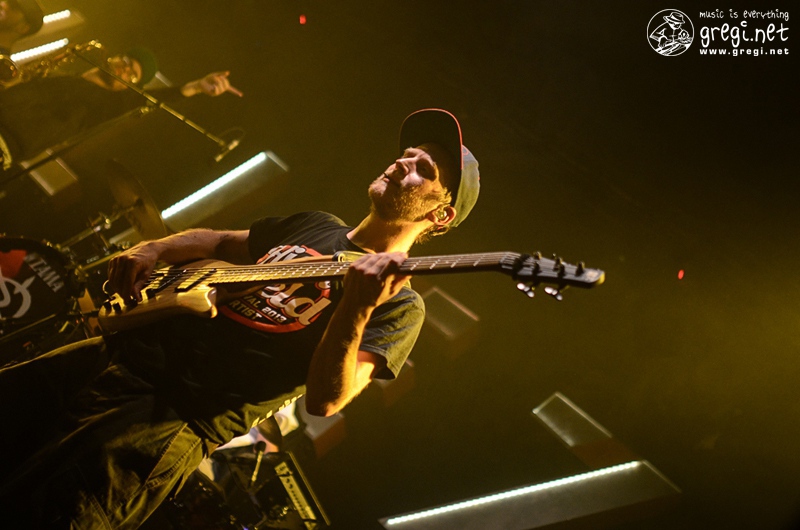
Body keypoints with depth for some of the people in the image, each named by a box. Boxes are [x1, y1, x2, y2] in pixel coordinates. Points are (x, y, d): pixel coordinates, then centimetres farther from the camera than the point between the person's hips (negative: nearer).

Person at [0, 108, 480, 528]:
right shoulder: (316, 225, 14)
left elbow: (325, 400, -20)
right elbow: (221, 242, 25)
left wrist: (355, 309, -36)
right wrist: (155, 250, 6)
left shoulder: (399, 306, -8)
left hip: (178, 417, -7)